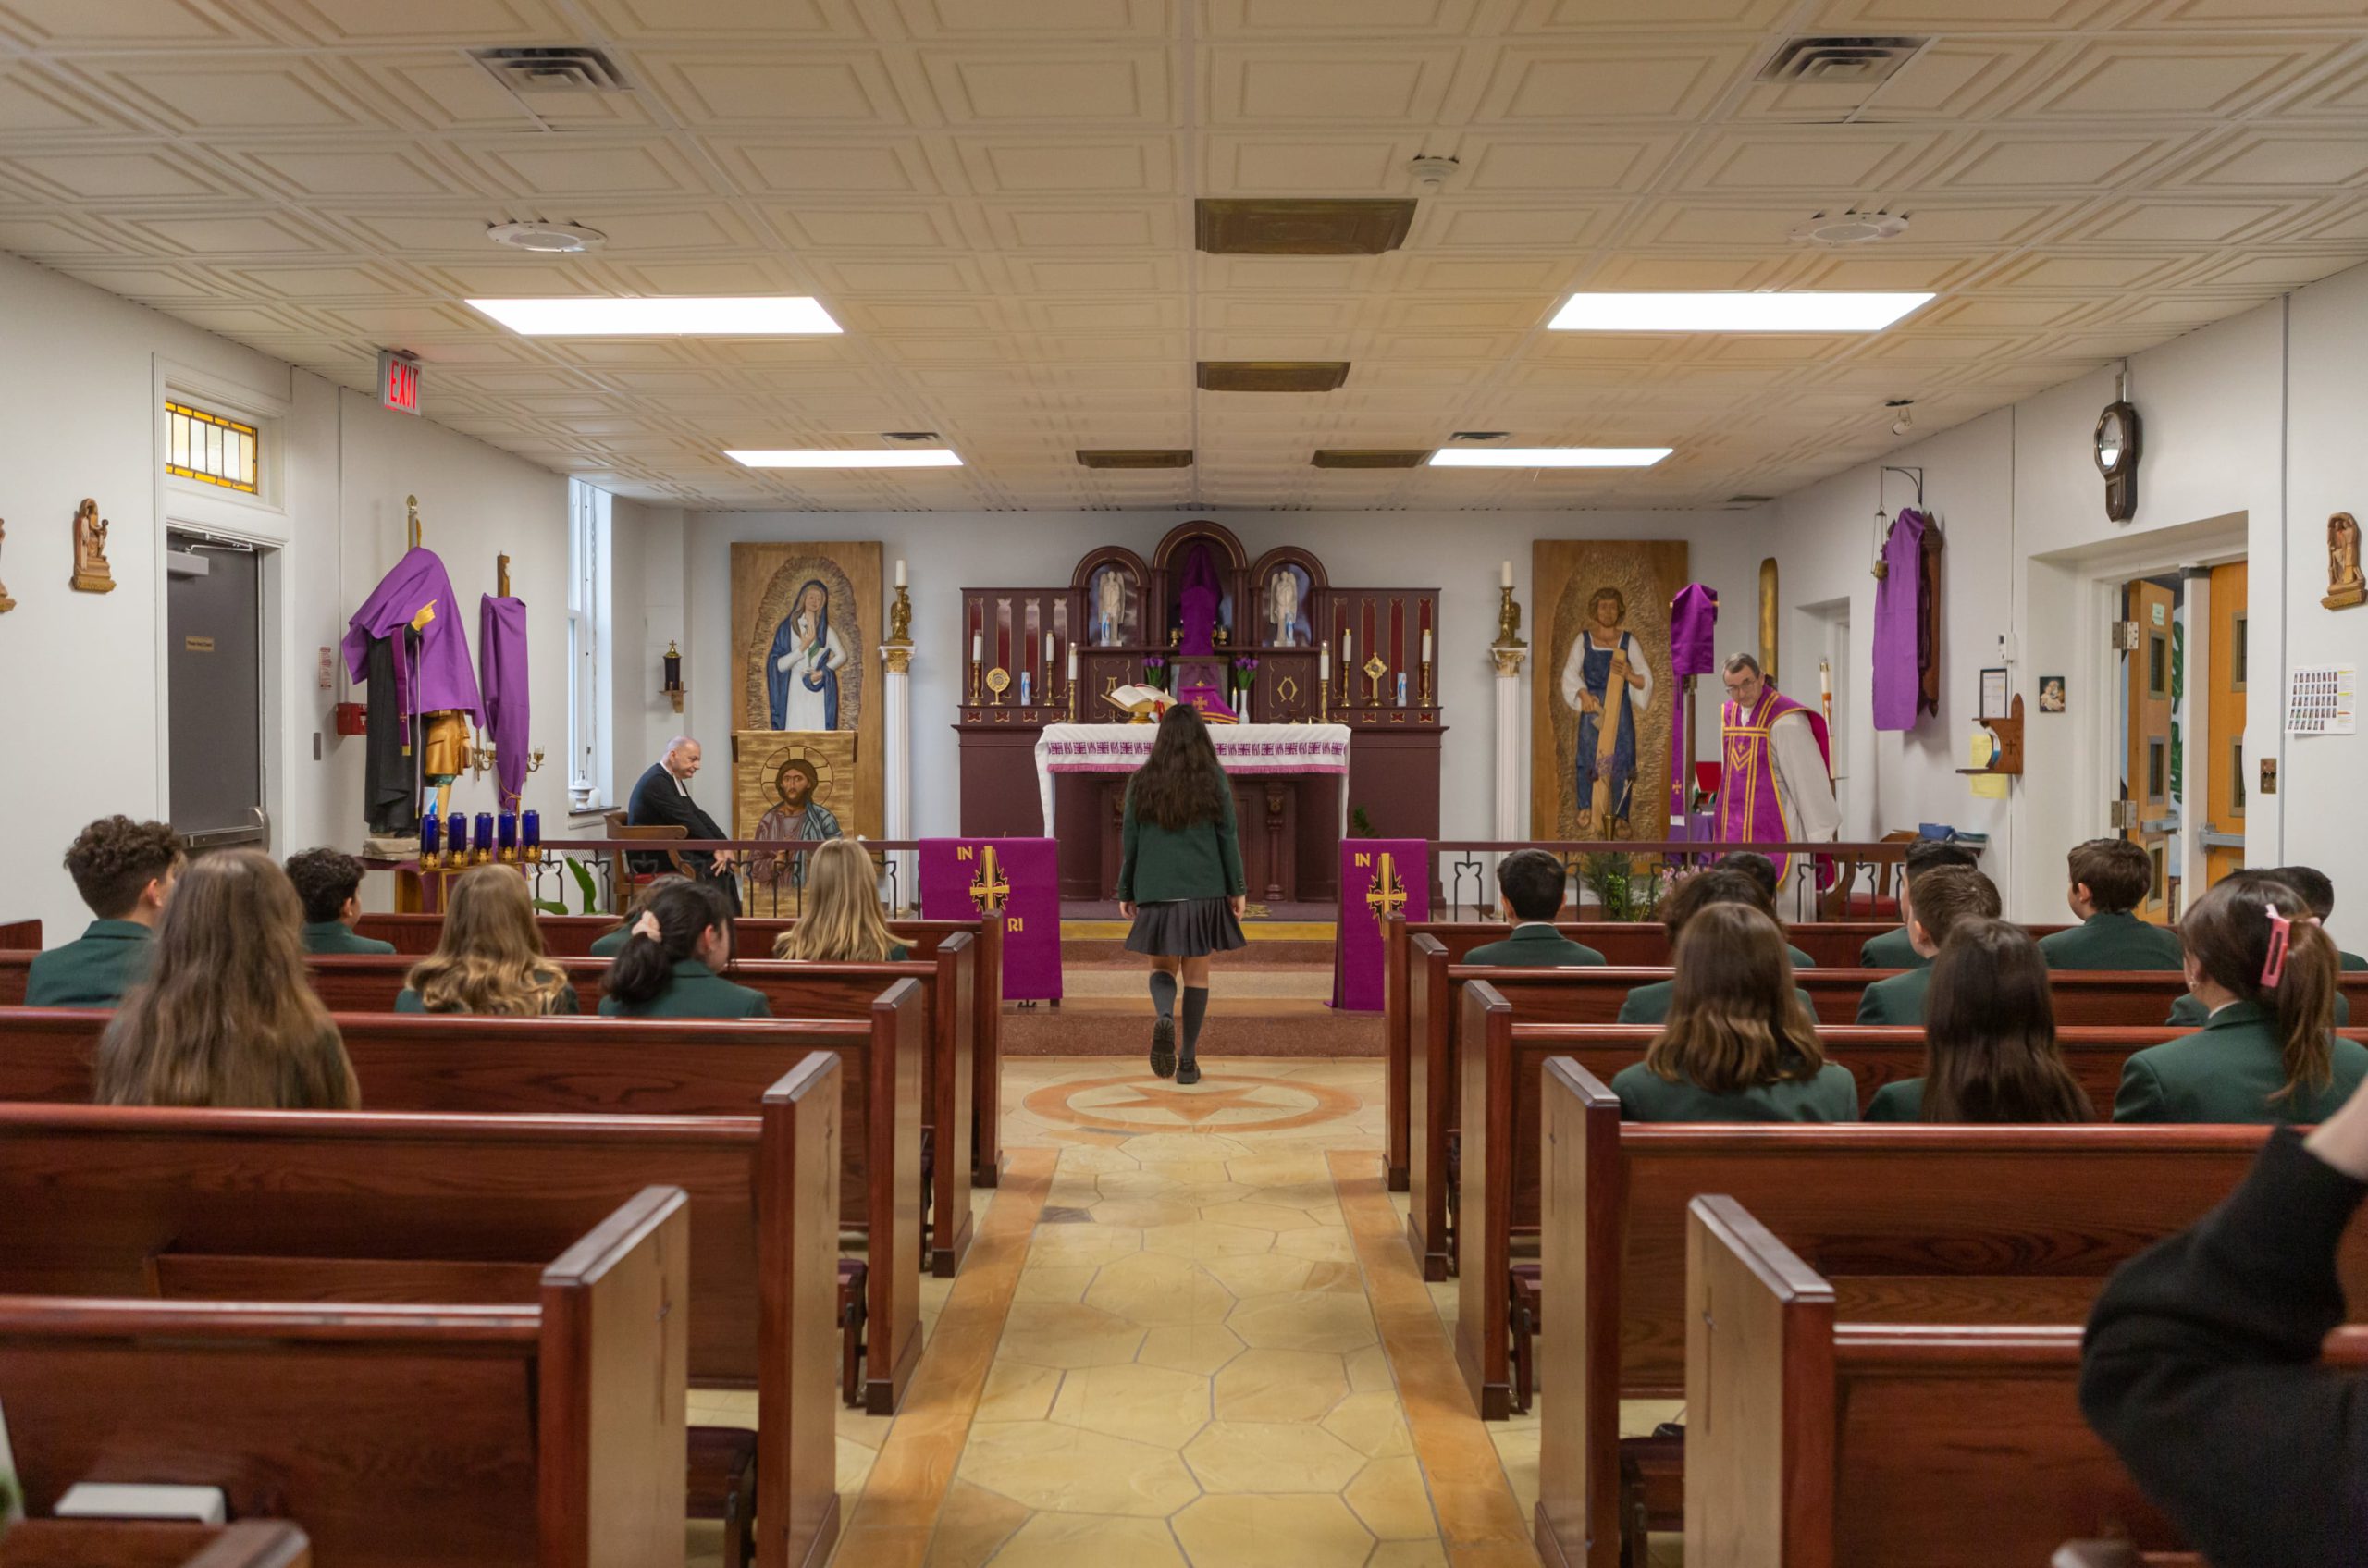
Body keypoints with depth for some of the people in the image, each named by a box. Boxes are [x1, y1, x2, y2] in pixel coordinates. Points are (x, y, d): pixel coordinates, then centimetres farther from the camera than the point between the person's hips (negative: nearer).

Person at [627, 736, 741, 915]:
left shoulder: (673, 779, 13)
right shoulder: (656, 781, -18)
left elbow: (698, 815, 9)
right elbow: (686, 821, -22)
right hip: (651, 856, -9)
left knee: (722, 863, -5)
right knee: (710, 866, -19)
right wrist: (714, 849, -18)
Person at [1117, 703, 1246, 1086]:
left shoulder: (1141, 781, 2)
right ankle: (1188, 1061, 7)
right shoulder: (1214, 778, -1)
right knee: (1197, 973, 8)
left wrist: (1125, 892, 12)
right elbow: (1228, 837, -1)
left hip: (1156, 893, 1)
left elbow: (1129, 840, 4)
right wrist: (1237, 889, 5)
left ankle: (1164, 1017, -17)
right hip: (1204, 892, -1)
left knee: (1163, 967, 14)